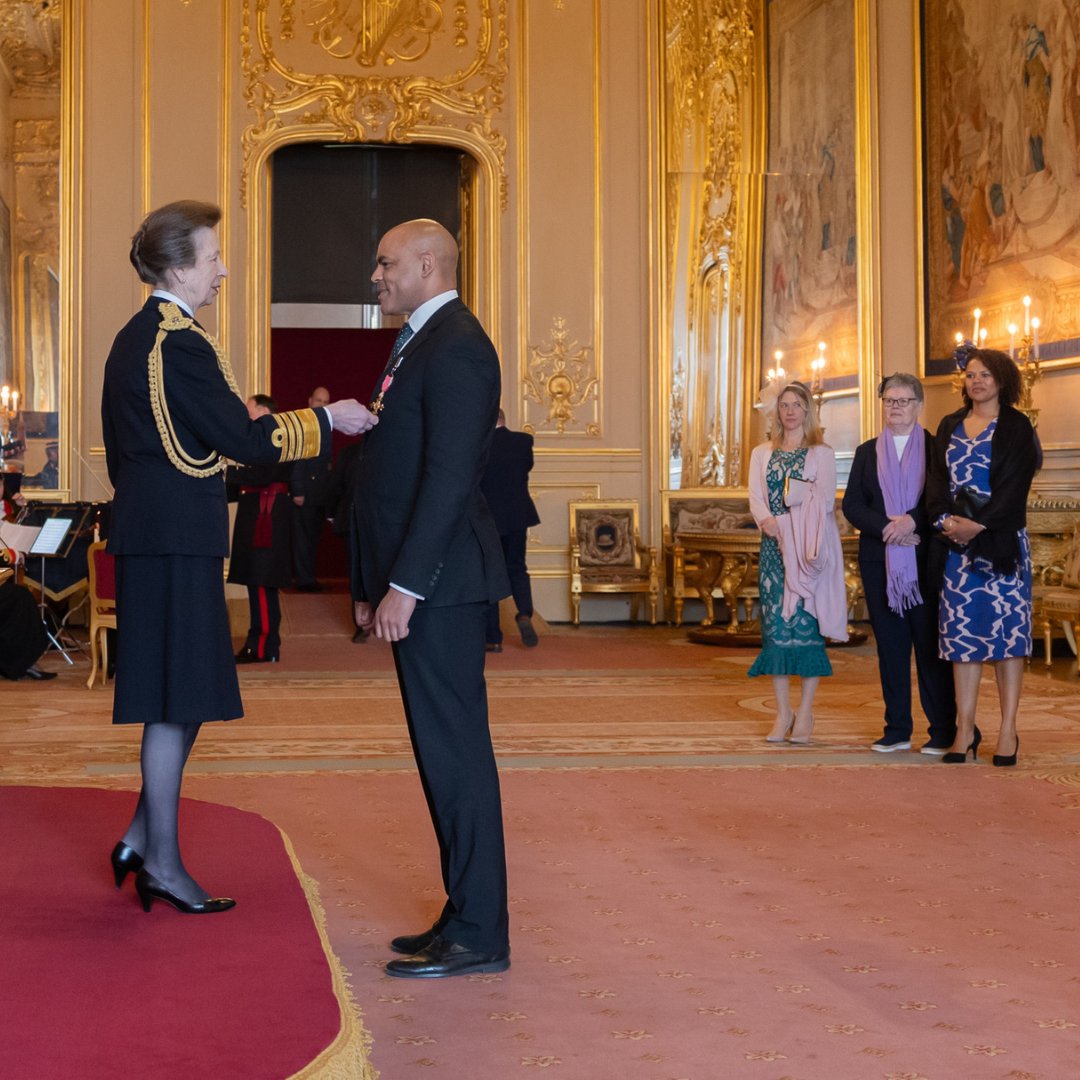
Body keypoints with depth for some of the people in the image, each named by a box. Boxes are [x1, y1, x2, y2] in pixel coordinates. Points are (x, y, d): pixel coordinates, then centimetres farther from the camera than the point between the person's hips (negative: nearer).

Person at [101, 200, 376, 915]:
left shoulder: (136, 337, 15)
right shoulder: (180, 343, -16)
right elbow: (245, 438, -18)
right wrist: (326, 420, -7)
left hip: (150, 528, 10)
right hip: (178, 538, -10)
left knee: (177, 696, 15)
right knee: (178, 701, -2)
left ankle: (141, 838, 20)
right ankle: (162, 861, 6)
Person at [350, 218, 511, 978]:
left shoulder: (455, 346, -12)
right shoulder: (421, 343, 19)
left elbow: (449, 475, -20)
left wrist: (404, 586, -21)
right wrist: (376, 583, 17)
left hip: (440, 581, -10)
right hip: (418, 583, 10)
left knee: (454, 752, -6)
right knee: (445, 751, 12)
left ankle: (478, 936, 1)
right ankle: (467, 916, 20)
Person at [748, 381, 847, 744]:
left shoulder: (822, 453, 7)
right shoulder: (762, 454, 16)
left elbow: (826, 500, -6)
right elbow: (756, 498, 3)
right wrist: (767, 522, -17)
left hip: (807, 548, -3)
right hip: (773, 547, 3)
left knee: (806, 623, -6)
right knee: (775, 624, -2)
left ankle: (805, 714, -1)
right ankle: (782, 714, 4)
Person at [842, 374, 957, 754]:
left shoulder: (936, 448, 4)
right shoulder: (867, 452, 13)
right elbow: (852, 505, 4)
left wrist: (912, 520, -19)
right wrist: (886, 527, -11)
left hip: (925, 560, -3)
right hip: (879, 561, 3)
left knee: (930, 643, -4)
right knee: (890, 644, 5)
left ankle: (943, 730, 1)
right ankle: (897, 729, 10)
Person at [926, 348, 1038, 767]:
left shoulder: (1016, 427, 2)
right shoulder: (949, 426, 15)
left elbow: (1015, 483, -8)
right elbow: (936, 480, 8)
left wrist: (979, 524, -17)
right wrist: (945, 519, -9)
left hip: (1001, 541, -4)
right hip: (956, 543, 4)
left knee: (1006, 627, -4)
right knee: (962, 631, 0)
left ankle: (1008, 731, -1)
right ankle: (965, 730, 2)